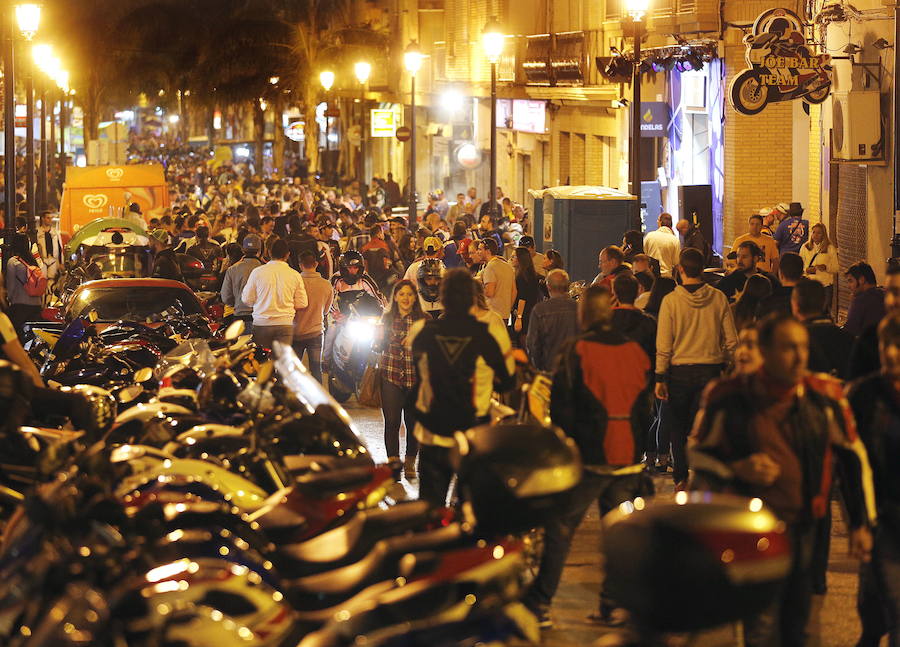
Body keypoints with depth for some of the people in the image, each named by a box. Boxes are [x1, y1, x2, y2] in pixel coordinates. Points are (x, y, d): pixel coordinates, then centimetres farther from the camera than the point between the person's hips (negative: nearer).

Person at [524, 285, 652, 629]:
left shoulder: (577, 351, -8)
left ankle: (540, 604, 4)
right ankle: (613, 604, 11)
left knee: (560, 529, 4)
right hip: (628, 458, 4)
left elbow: (561, 404, -9)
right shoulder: (635, 352, 6)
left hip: (589, 457, -4)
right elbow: (644, 405, 14)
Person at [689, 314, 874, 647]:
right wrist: (737, 469, -15)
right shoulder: (728, 398, -8)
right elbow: (698, 454, 4)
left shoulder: (825, 396, -2)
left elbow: (853, 457, 9)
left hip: (804, 530, 3)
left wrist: (861, 523, 8)